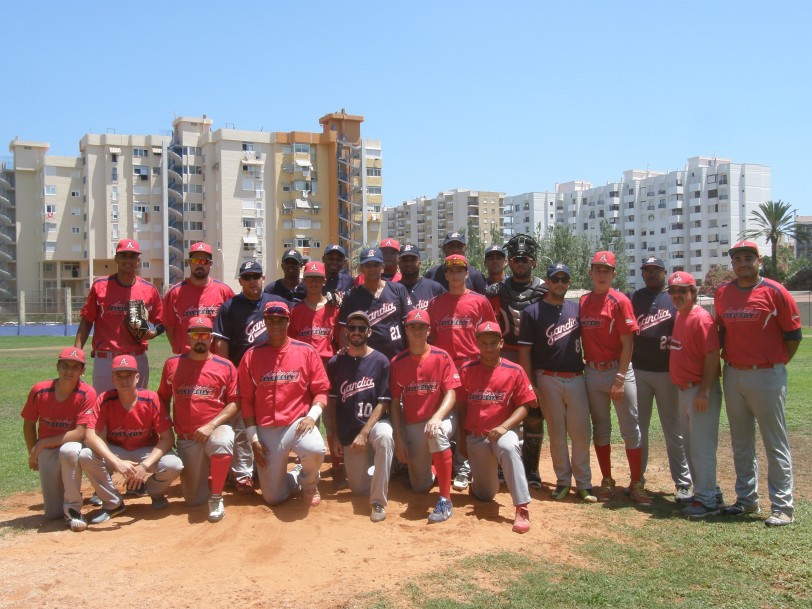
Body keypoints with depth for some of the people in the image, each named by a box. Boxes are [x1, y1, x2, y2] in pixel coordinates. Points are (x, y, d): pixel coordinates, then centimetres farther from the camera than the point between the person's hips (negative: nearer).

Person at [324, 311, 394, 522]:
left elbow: (383, 402, -8)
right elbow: (331, 401, 7)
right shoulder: (335, 363, 3)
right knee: (359, 489, 1)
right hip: (347, 432, 3)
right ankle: (368, 464, 36)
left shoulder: (380, 361, -5)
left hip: (374, 422, -3)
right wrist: (333, 437, 1)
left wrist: (364, 434, -17)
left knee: (384, 436, -39)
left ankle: (378, 502, -28)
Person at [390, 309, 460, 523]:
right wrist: (399, 439, -4)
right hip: (412, 425, 3)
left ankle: (445, 499, -31)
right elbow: (395, 402, 2)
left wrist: (437, 417, -30)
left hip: (441, 417, -2)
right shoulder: (398, 362, 0)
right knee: (420, 487, 2)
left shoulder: (442, 357, -5)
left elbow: (451, 393, -11)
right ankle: (433, 468, 40)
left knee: (437, 433, -40)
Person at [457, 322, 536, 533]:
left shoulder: (515, 371, -3)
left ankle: (522, 509, -34)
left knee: (508, 447, -39)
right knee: (485, 495, 3)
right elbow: (461, 406, 7)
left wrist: (504, 427, -18)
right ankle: (478, 476, 41)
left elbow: (524, 405, -4)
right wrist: (463, 438, 7)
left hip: (503, 431, -2)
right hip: (475, 436, 2)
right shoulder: (466, 370, 1)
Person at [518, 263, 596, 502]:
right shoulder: (532, 312, 0)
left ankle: (583, 483, 11)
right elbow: (524, 350, -2)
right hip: (548, 380, -2)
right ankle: (563, 480, 17)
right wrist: (531, 384, -7)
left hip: (576, 378, 3)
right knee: (556, 432, 4)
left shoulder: (577, 308, 11)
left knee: (581, 431, 1)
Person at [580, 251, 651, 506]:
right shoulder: (583, 302, 7)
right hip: (592, 372, 5)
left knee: (630, 429, 0)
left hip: (618, 370, -4)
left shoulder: (620, 301, -7)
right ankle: (607, 482, 22)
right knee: (600, 428, 11)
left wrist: (620, 379, -15)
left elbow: (627, 344, -10)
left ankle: (636, 485, 8)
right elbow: (582, 339, 10)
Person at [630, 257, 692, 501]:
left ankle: (683, 483, 9)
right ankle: (637, 478, 21)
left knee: (673, 429, 2)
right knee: (638, 427, 10)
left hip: (667, 372, -3)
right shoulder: (635, 298, 10)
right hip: (638, 371, 3)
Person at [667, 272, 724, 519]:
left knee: (702, 446, -5)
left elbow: (712, 357, -19)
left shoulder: (701, 318, -15)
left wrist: (704, 392, -23)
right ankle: (708, 492, 28)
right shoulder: (678, 317, 13)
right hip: (684, 390, 10)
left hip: (700, 391, -10)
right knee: (691, 446, 16)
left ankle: (707, 500, 4)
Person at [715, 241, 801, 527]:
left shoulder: (775, 292, -7)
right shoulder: (722, 293, 7)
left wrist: (777, 364, 0)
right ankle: (746, 499, 25)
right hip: (732, 376, 5)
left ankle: (782, 507, 5)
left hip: (767, 377, -5)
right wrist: (726, 358, 11)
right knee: (740, 442, 13)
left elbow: (793, 335, -3)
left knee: (775, 443, 0)